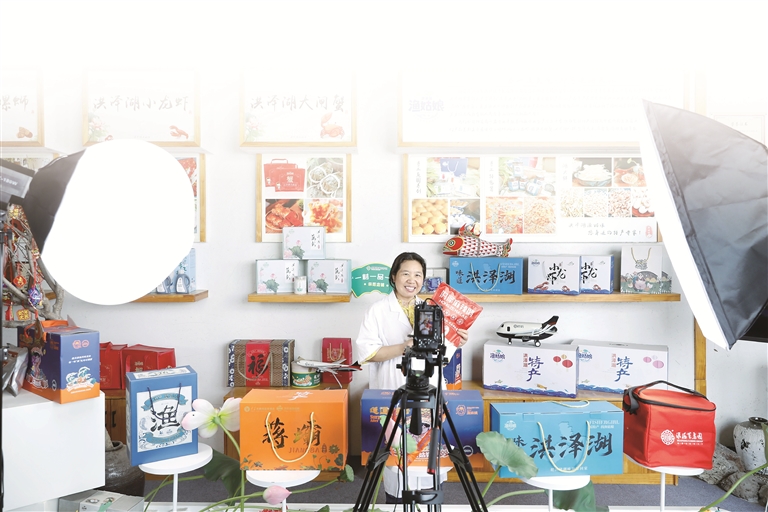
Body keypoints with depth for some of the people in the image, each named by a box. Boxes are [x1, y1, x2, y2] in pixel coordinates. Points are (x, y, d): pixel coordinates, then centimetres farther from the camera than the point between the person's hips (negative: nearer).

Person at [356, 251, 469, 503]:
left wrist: (455, 343, -6)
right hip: (395, 395, -4)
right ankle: (396, 499, 19)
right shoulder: (378, 310, -4)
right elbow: (366, 352, -12)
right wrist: (403, 348, -22)